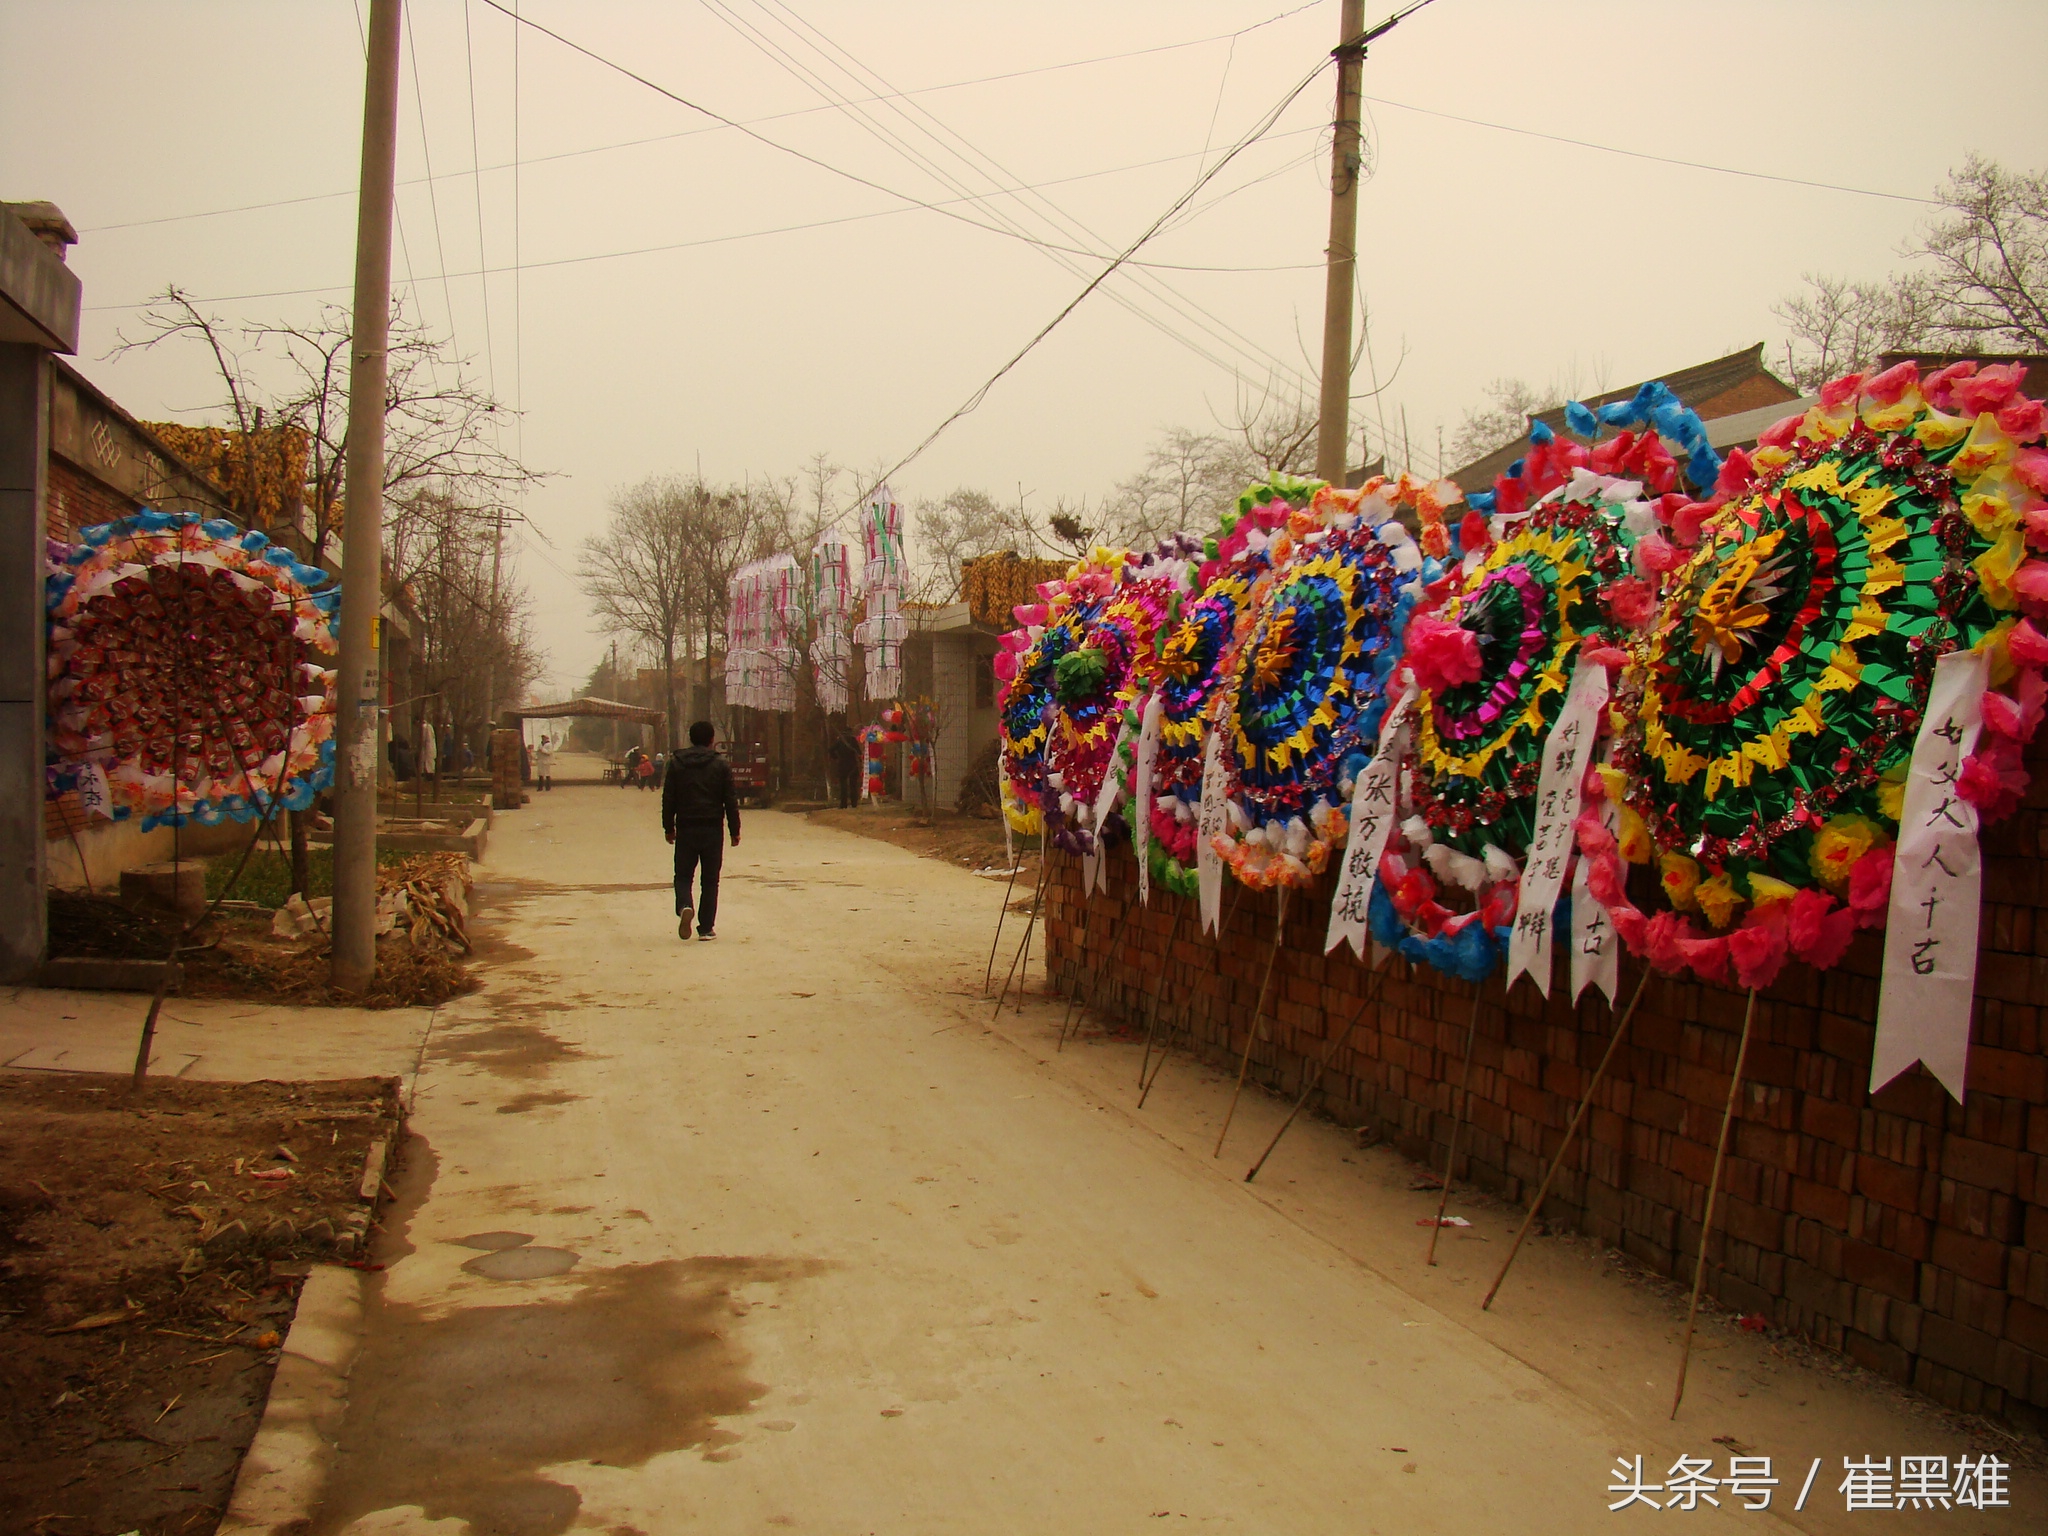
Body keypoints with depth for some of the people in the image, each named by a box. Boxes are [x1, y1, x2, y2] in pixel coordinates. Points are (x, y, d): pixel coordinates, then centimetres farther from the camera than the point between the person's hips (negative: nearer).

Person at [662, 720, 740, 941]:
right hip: (712, 829, -1)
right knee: (710, 880, 6)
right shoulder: (721, 765, -1)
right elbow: (731, 800, -1)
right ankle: (706, 928, 6)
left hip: (685, 828, 1)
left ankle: (684, 907, -21)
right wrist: (734, 830, 6)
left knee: (683, 874, 9)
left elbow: (668, 798, 5)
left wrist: (668, 827, 13)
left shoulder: (676, 763, 3)